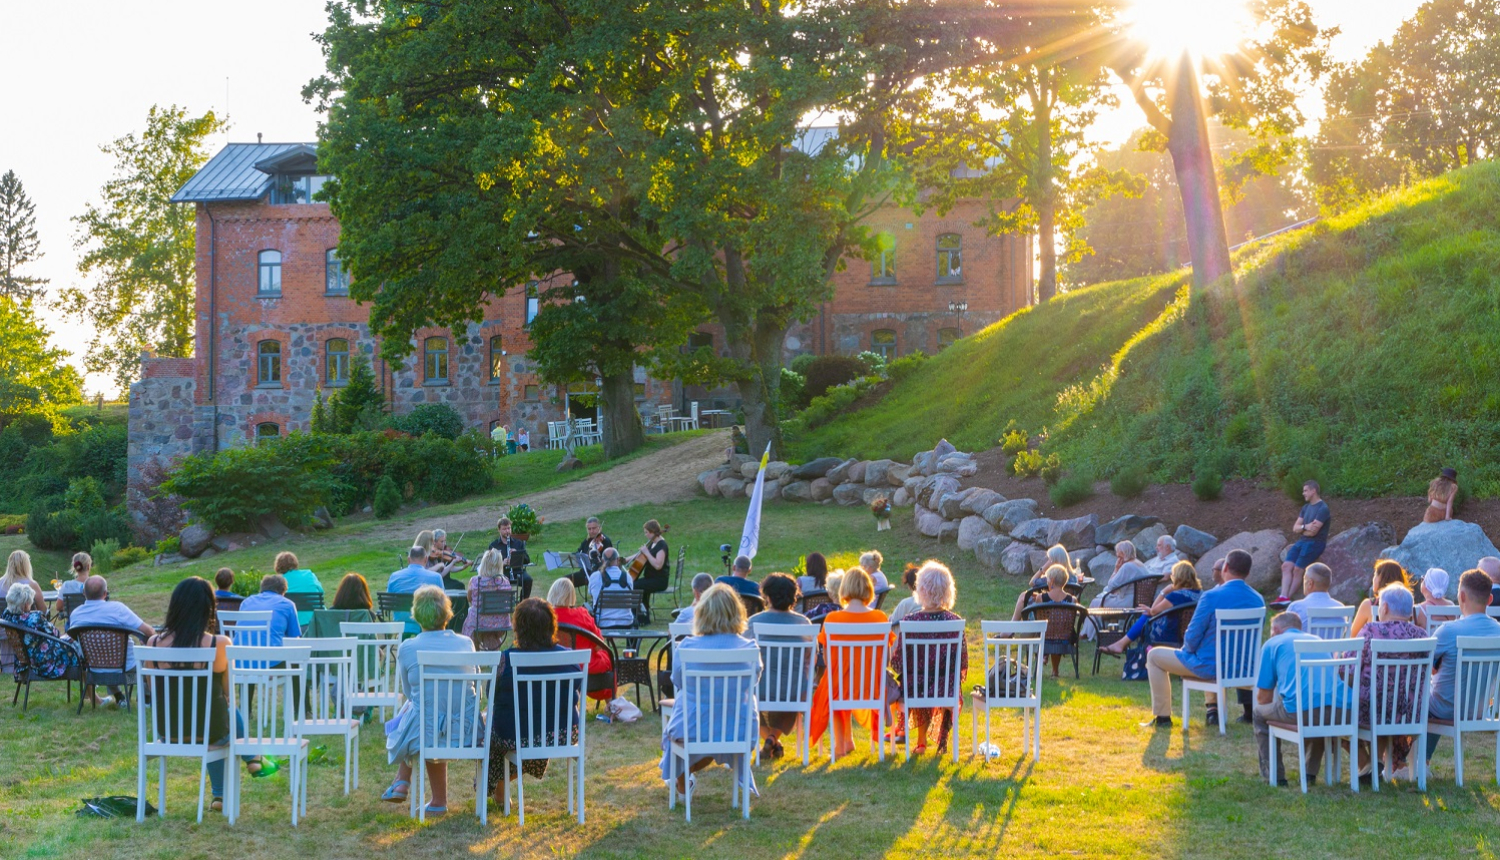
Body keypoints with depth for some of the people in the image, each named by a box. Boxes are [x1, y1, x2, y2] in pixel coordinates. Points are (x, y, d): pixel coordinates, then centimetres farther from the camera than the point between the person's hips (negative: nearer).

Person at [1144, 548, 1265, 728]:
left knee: (1154, 656, 14)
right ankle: (1214, 709, 37)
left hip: (1209, 666, -6)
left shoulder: (1212, 597, -22)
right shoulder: (1258, 600, -4)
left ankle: (1162, 717, 17)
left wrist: (1187, 649, 8)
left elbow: (1192, 637, -15)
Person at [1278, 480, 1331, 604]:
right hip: (1302, 541, 8)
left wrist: (1301, 529, 3)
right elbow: (1295, 528, 11)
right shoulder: (1306, 508, 17)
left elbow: (1313, 532, -17)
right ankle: (1284, 597, -21)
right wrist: (1305, 527, -12)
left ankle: (1287, 598, -14)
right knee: (1286, 566, -11)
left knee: (1297, 569, -16)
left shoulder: (1323, 508, -10)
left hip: (1315, 543, -8)